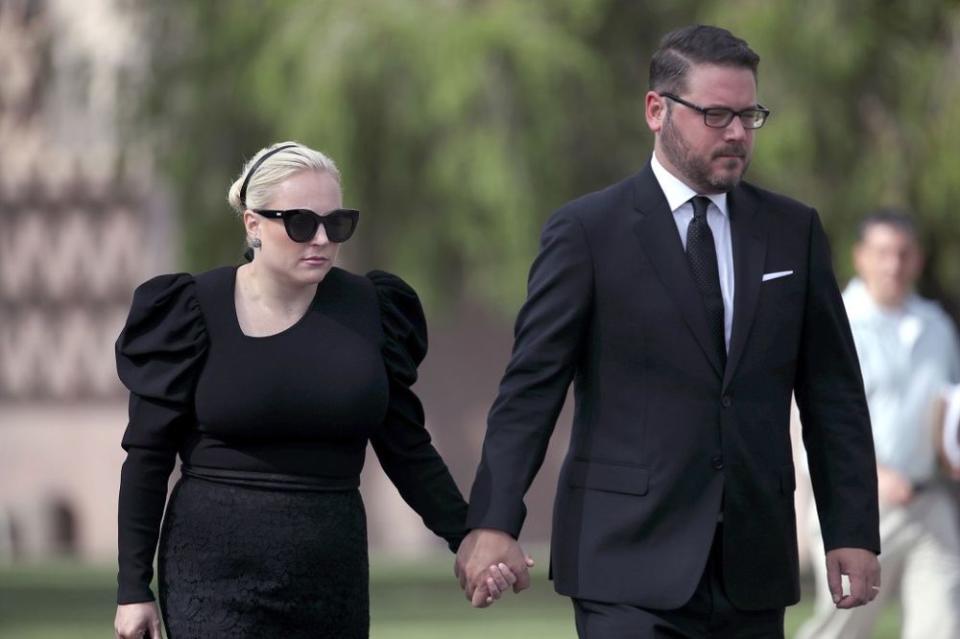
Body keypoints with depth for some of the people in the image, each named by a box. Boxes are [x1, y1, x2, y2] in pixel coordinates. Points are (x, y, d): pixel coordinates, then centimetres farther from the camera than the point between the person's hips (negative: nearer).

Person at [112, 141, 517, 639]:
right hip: (217, 577, -4)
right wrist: (133, 587, -4)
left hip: (332, 576, 4)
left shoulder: (368, 311, 4)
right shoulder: (196, 313, -5)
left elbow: (406, 447, 9)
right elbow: (148, 454, -2)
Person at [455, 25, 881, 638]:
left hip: (752, 565, 4)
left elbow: (833, 394, 11)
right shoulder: (587, 231, -2)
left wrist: (854, 531, 4)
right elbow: (531, 385, -6)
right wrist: (493, 522, -16)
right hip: (630, 563, -4)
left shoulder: (793, 231, 10)